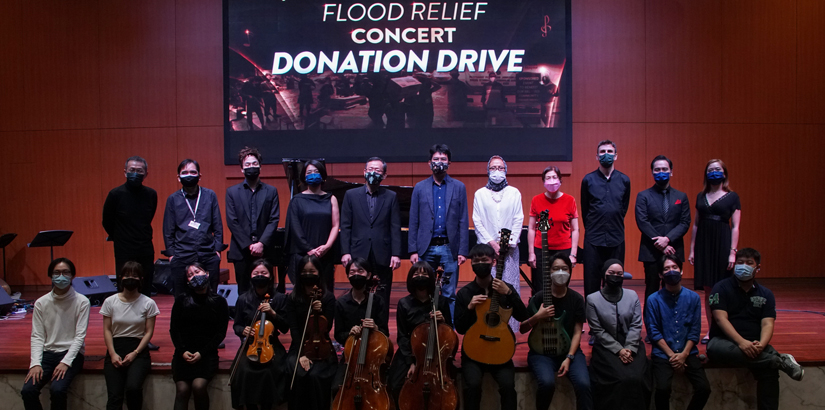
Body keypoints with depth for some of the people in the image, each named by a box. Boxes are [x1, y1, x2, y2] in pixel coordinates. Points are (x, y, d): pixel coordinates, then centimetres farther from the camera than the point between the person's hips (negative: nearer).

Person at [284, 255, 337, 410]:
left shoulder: (328, 297, -3)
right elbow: (294, 329, -6)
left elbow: (326, 328, -3)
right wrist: (301, 354, -17)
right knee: (299, 374, -27)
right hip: (299, 347, 1)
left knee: (315, 375, -27)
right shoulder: (293, 298, 1)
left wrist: (320, 312, -21)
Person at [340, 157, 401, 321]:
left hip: (383, 257, 0)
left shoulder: (391, 197, 6)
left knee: (382, 300, 4)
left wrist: (396, 254, -7)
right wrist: (345, 252, -5)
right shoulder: (351, 195, 8)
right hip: (359, 256, 0)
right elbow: (345, 226, 4)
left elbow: (396, 228, 1)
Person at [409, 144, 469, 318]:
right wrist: (413, 250, -1)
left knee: (449, 295, 4)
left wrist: (462, 251, -4)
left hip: (449, 248, 0)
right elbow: (413, 222, 5)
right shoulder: (420, 188, 7)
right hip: (425, 249, 1)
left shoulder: (459, 187, 6)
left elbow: (463, 222, 2)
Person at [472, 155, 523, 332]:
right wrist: (491, 242, -7)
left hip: (510, 248, 0)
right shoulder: (480, 194, 9)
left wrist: (510, 242, -7)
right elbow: (477, 221, 3)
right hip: (486, 248, 0)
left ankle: (510, 329, 3)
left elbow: (518, 219, 4)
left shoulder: (514, 193, 11)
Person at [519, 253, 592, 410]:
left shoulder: (577, 299, 2)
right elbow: (522, 329, 2)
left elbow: (577, 332, 1)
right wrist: (537, 317, -17)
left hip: (569, 350, 2)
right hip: (542, 352, -1)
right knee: (547, 383, -30)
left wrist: (569, 358, -12)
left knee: (583, 384, -27)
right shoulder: (539, 298, -4)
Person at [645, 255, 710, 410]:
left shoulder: (693, 297, 4)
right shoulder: (653, 299, -4)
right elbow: (653, 332, -5)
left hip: (688, 353, 3)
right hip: (663, 354, -2)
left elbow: (695, 331, 2)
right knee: (663, 389, -25)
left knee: (704, 388, -16)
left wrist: (683, 354, -9)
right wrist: (671, 355, -11)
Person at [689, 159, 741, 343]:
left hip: (722, 244, -3)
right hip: (703, 244, 3)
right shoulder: (701, 196, 12)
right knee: (708, 290, 5)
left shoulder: (732, 197, 2)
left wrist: (733, 252, -11)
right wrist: (692, 250, 8)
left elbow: (735, 227, -3)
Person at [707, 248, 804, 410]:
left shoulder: (765, 294, 14)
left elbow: (767, 324, 0)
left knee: (769, 370, -30)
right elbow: (720, 318, -10)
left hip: (753, 344, 3)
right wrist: (741, 342, -25)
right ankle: (781, 360, -31)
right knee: (715, 349, -39)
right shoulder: (721, 288, 3)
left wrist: (761, 344, -23)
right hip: (723, 340, -2)